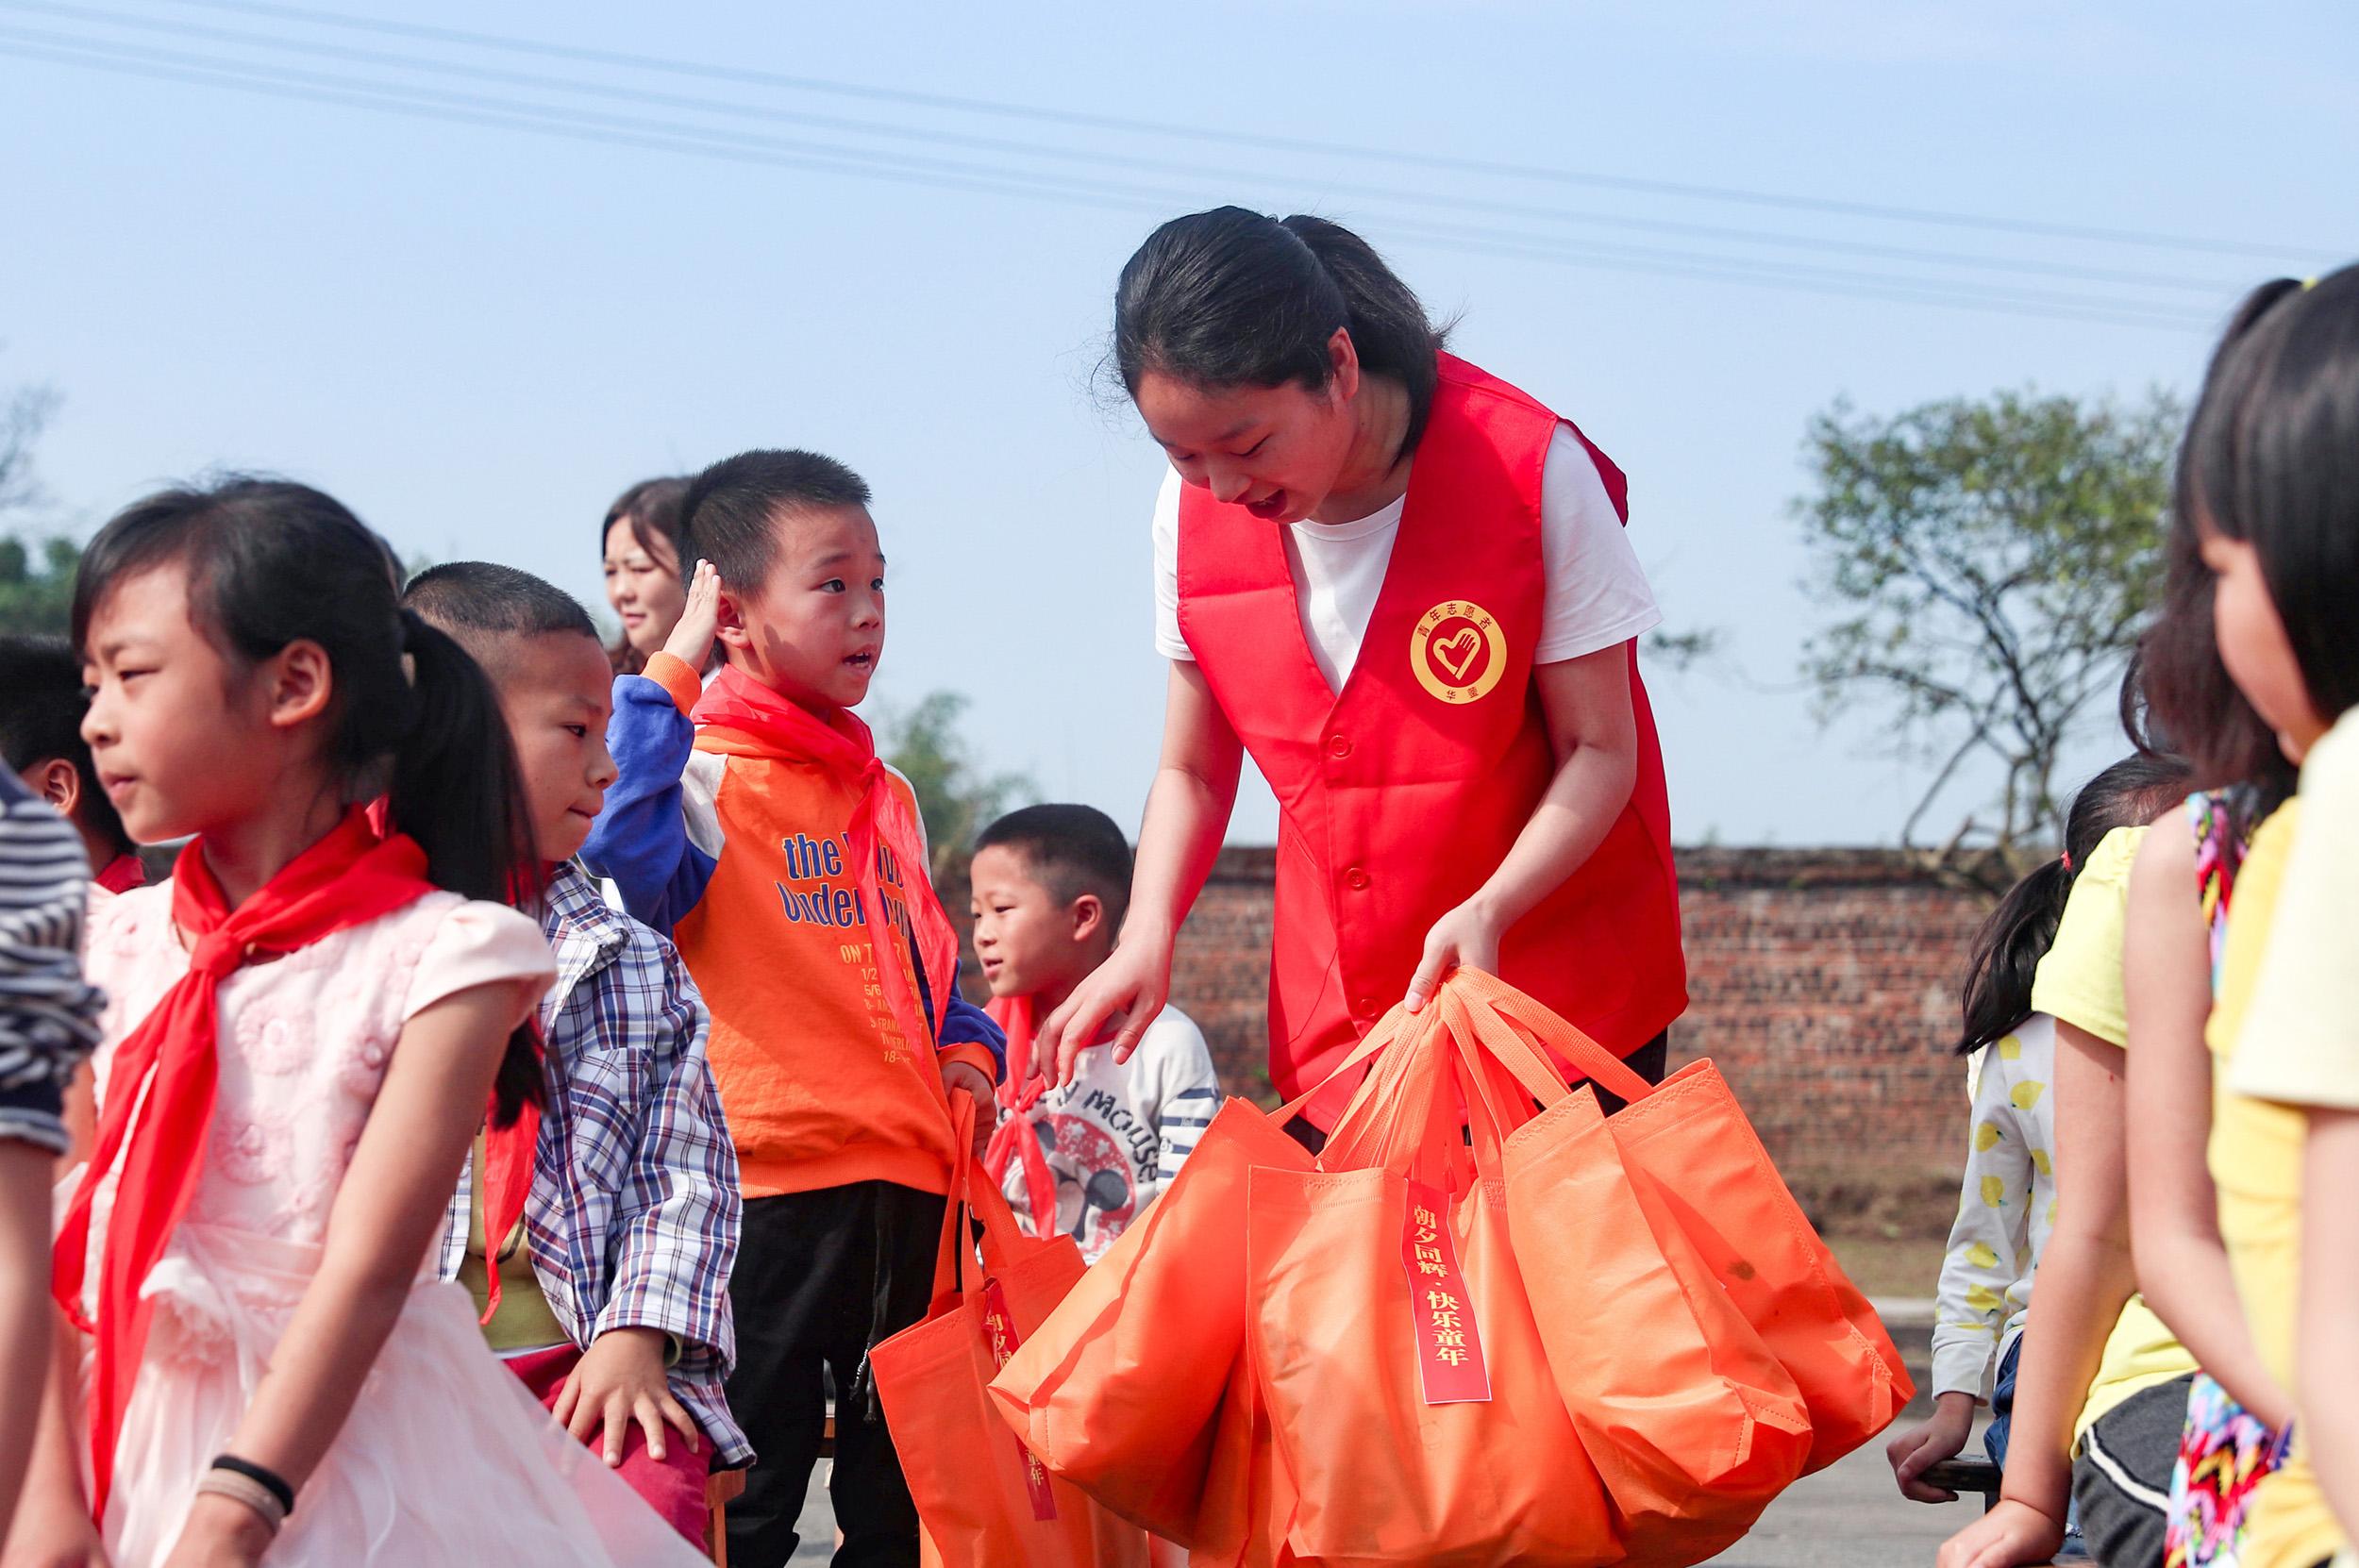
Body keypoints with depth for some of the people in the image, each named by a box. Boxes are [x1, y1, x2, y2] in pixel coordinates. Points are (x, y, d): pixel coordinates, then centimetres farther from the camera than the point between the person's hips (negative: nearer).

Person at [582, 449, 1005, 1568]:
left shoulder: (885, 797, 18)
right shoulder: (708, 771, -7)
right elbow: (626, 858, -30)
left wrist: (965, 1051, 10)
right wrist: (671, 672, -23)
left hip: (908, 1184, 8)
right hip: (770, 1183, -8)